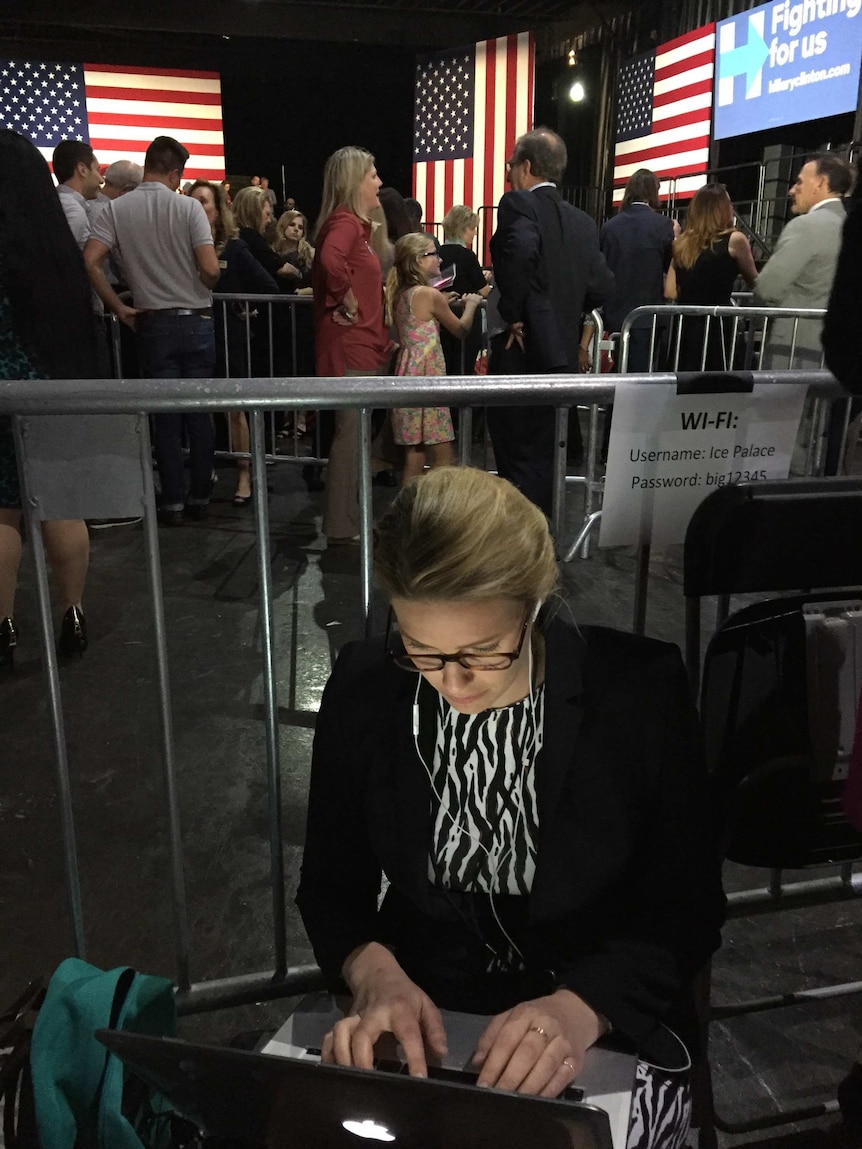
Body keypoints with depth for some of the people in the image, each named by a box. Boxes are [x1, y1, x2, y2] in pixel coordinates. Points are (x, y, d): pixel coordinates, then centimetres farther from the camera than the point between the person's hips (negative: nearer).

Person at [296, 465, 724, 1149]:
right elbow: (330, 883, 1)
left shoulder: (641, 689, -14)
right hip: (417, 1014, 2)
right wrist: (374, 971, -19)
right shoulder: (364, 688, -9)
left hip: (606, 1028, -1)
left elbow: (687, 908, -8)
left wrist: (581, 1008, -24)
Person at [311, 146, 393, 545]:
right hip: (350, 346, -10)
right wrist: (347, 304, -23)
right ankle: (341, 526, 2)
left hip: (362, 345, 10)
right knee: (351, 433, -6)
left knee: (355, 433, 14)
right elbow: (330, 260, -36)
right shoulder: (344, 222, -14)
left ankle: (348, 518, 24)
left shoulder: (352, 223, 17)